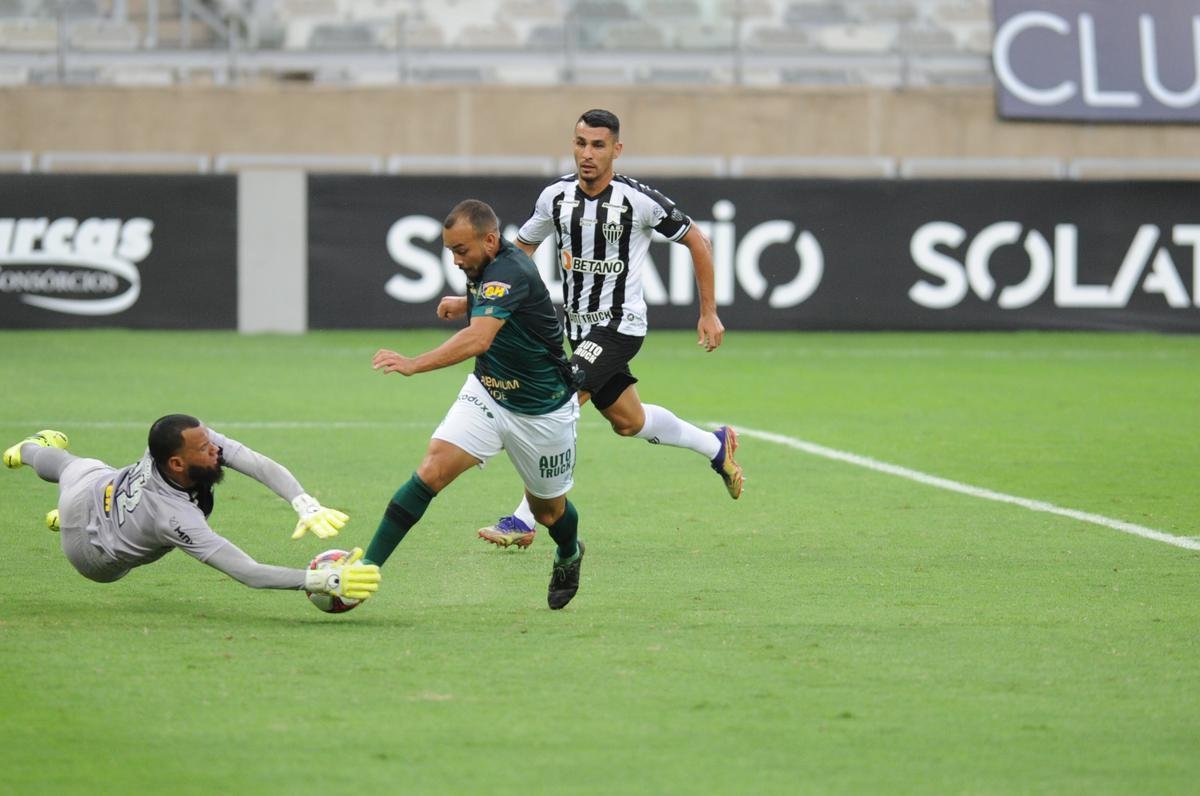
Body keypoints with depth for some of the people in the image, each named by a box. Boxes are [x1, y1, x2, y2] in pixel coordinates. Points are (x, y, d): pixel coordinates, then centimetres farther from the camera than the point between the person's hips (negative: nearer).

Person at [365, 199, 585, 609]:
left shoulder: (509, 272, -30)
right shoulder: (486, 267, -3)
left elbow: (478, 340, -47)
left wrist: (413, 364, -59)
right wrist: (466, 303, 4)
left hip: (542, 412, -6)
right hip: (486, 393, 6)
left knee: (547, 509, 14)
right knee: (432, 471, -17)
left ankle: (569, 555, 50)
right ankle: (367, 567, -20)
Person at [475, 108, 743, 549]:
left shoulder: (639, 200, -16)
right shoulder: (556, 196, -2)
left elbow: (697, 241, -3)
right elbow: (522, 247, 12)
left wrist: (709, 313, -2)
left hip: (620, 325, -6)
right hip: (579, 325, 6)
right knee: (628, 421, 18)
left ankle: (524, 521, -16)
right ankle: (716, 446, 43)